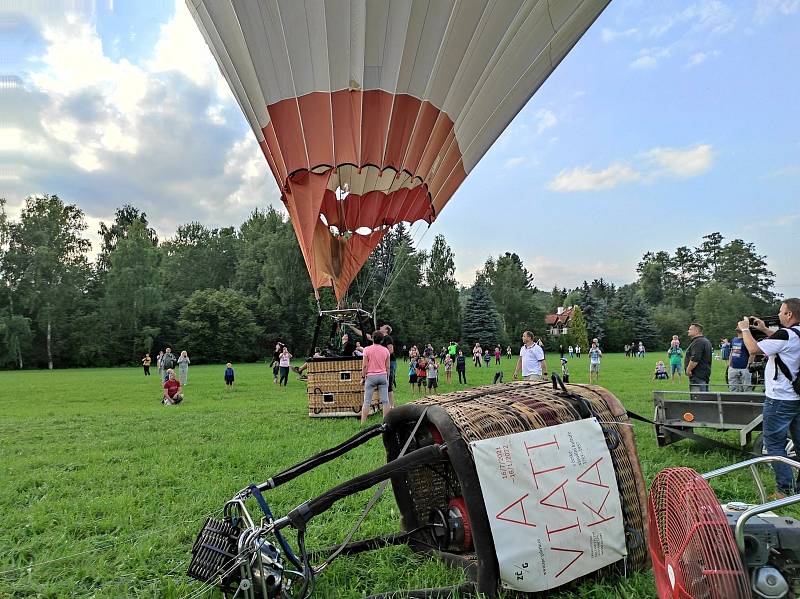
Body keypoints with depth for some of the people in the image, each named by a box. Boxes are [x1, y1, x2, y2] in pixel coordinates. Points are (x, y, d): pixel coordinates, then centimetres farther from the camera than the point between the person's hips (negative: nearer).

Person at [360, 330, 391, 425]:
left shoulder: (367, 349, -4)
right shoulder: (385, 350, 5)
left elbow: (364, 365, -5)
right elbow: (387, 366, 8)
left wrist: (363, 377, 4)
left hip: (371, 376, -2)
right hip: (383, 375, 3)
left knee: (367, 401, 0)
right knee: (385, 400, 5)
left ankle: (363, 423, -1)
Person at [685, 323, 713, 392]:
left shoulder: (698, 342, -16)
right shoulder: (706, 341, 20)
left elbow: (695, 359, -24)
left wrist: (688, 370, -14)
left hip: (697, 376, -11)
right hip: (705, 375, 11)